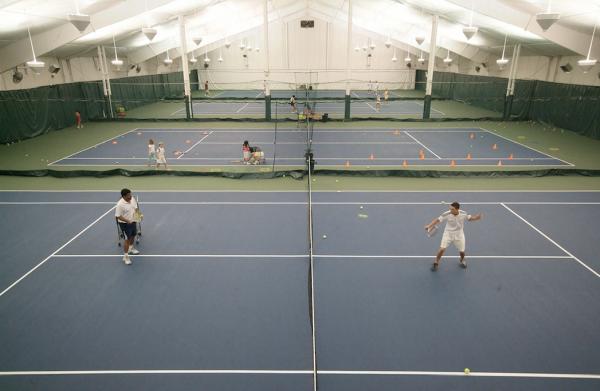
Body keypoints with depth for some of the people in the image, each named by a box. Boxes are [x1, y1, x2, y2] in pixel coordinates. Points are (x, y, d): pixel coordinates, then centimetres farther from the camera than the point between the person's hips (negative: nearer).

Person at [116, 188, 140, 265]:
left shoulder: (133, 199, -5)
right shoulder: (120, 204, -26)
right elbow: (118, 216, -22)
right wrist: (127, 221, -32)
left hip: (133, 222, 7)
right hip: (125, 224, -7)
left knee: (133, 236, 25)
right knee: (127, 239, -2)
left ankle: (131, 249, 51)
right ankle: (126, 256, 10)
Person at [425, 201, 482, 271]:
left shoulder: (463, 214, -17)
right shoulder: (446, 214, -25)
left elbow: (470, 218, 3)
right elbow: (438, 220, -20)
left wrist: (477, 217, -15)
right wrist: (429, 226, -31)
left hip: (459, 235, 2)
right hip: (448, 234, -2)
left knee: (462, 251, 8)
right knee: (442, 249, -14)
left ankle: (462, 260, 45)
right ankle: (436, 263, 8)